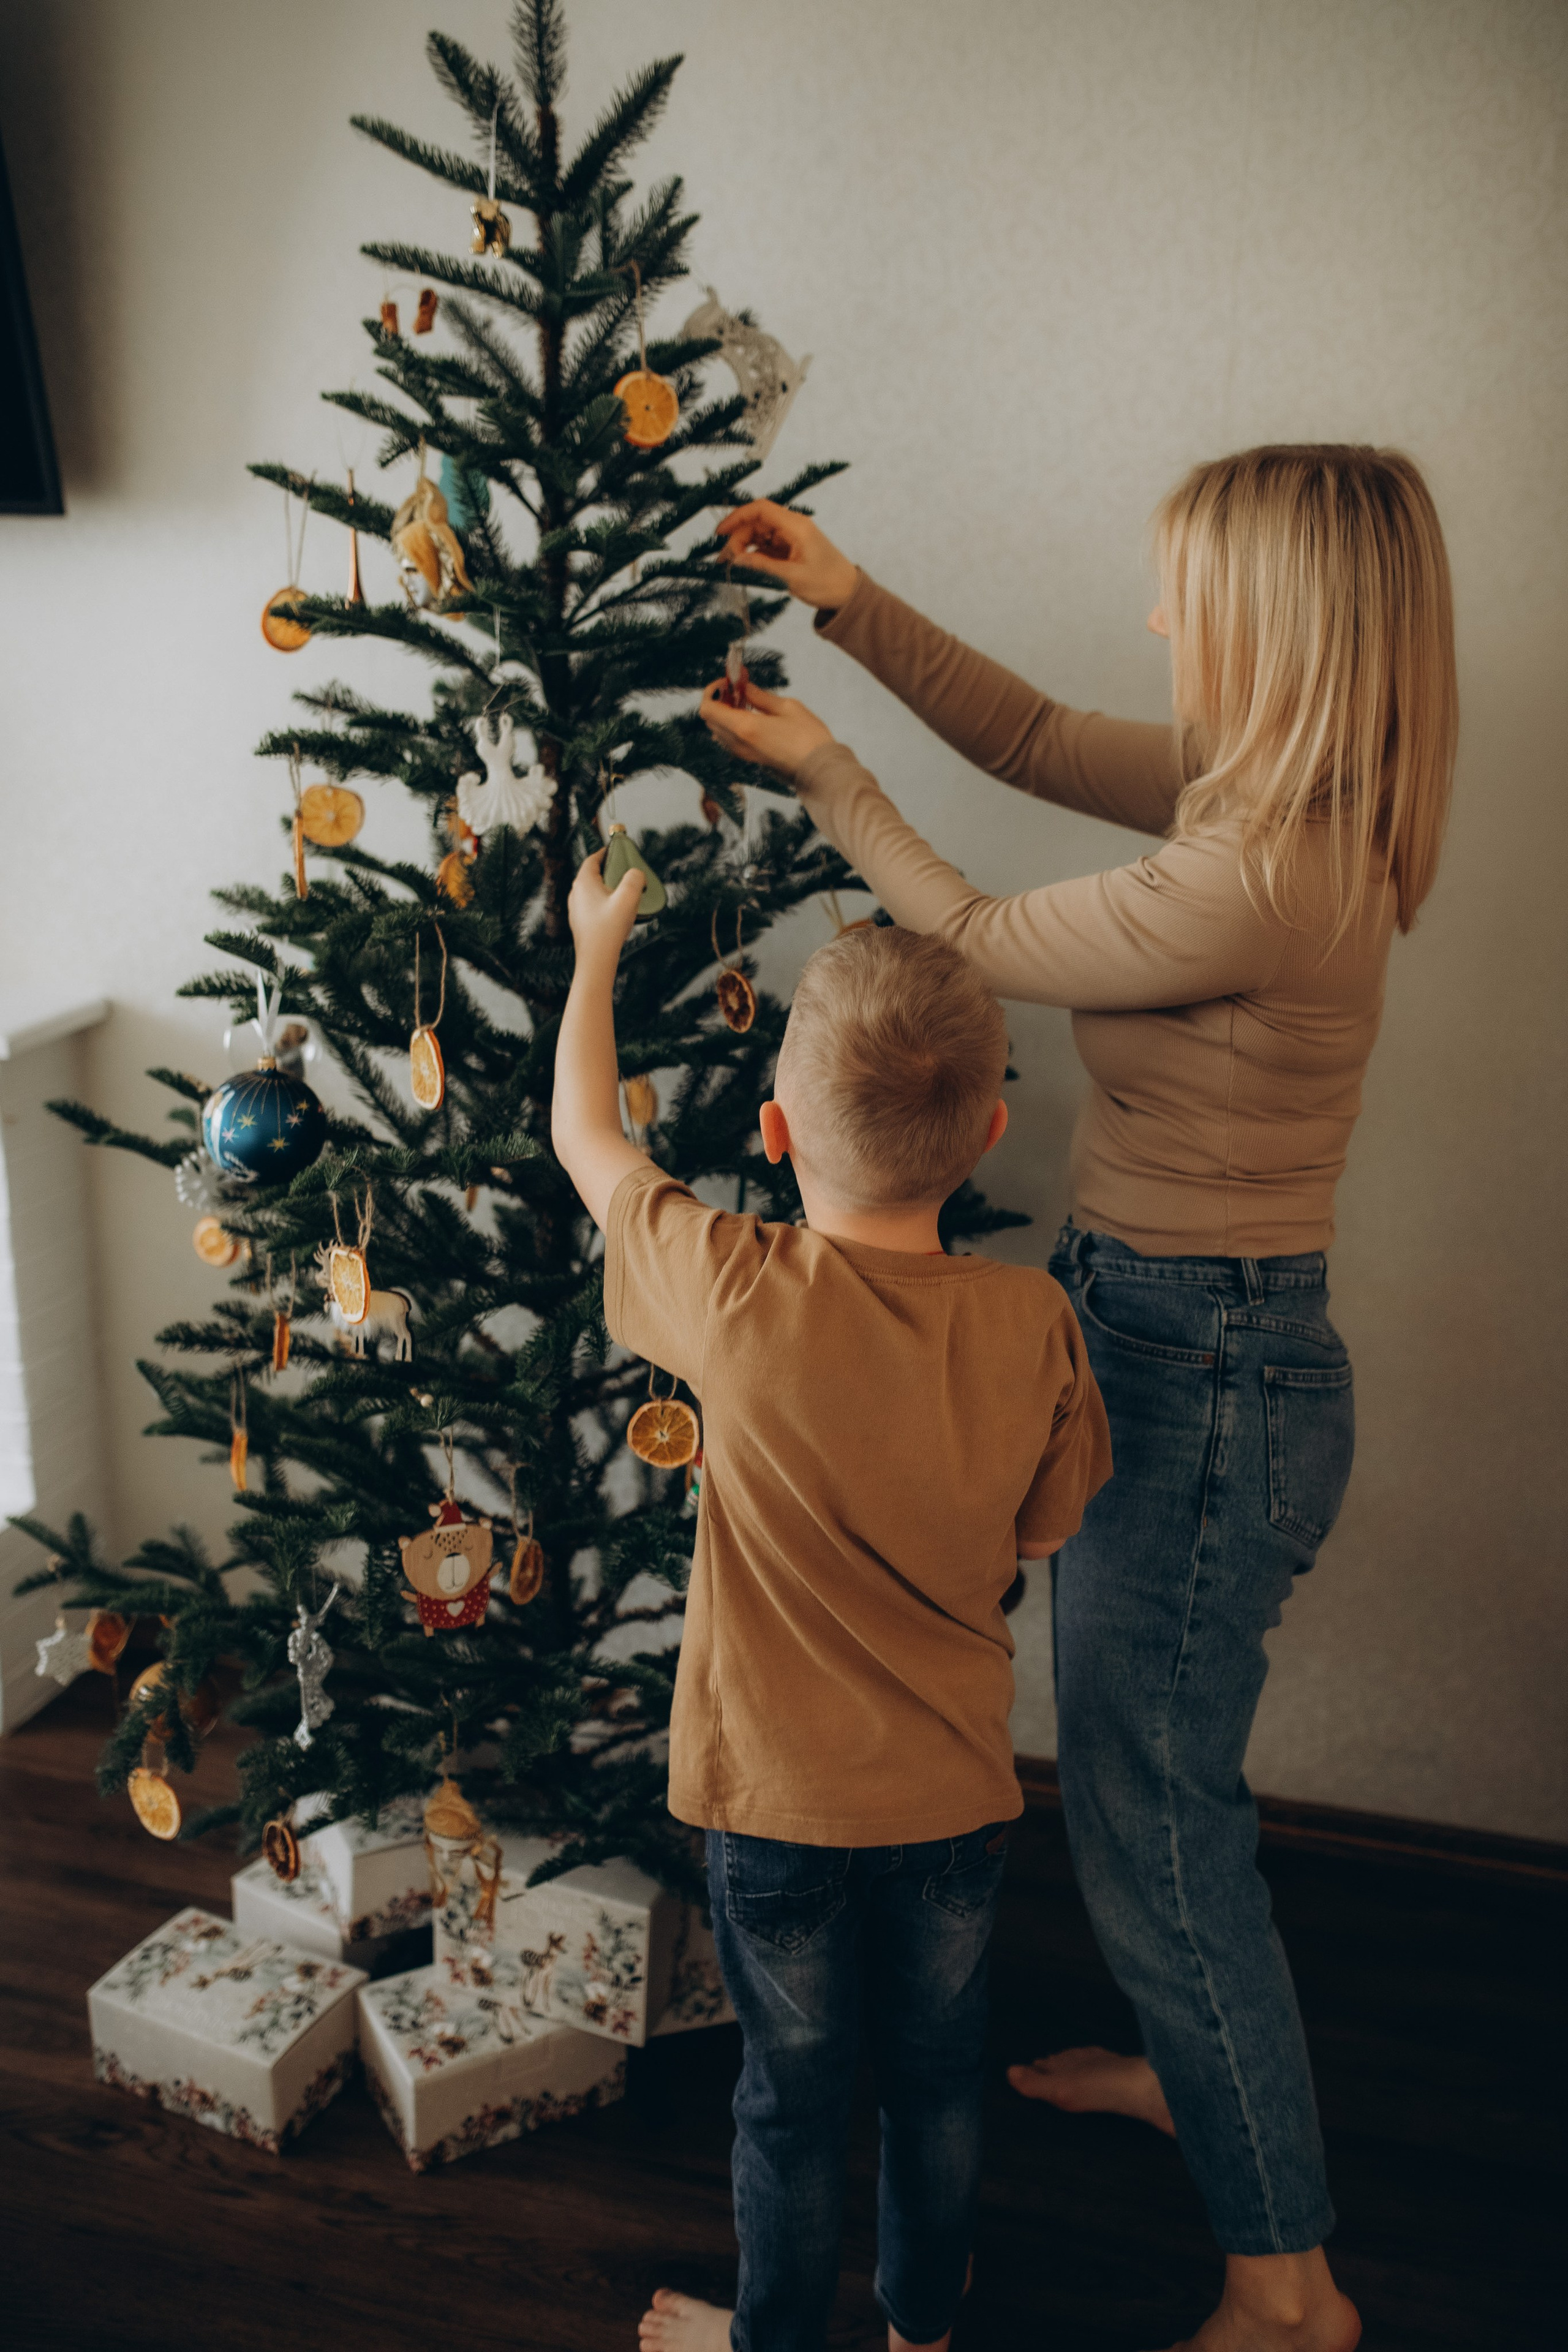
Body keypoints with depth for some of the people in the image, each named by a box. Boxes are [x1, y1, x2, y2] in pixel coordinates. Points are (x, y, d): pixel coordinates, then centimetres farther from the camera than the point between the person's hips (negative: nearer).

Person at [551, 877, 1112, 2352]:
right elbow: (1041, 1533, -1)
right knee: (937, 2078, 24)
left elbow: (585, 1137, -7)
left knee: (795, 2100, 19)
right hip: (960, 1793, 3)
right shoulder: (1034, 1324, -16)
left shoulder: (740, 1299, -24)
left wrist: (597, 946, 7)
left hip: (783, 1802, -2)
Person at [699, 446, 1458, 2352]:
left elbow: (983, 942, -11)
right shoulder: (1281, 808, 2)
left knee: (1154, 1820, 4)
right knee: (1144, 1770, 27)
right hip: (1175, 1338, 10)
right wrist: (850, 604, 11)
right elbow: (1034, 739, 15)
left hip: (1200, 1374, -10)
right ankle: (1190, 2062, 51)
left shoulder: (1254, 878, -27)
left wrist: (824, 776, 2)